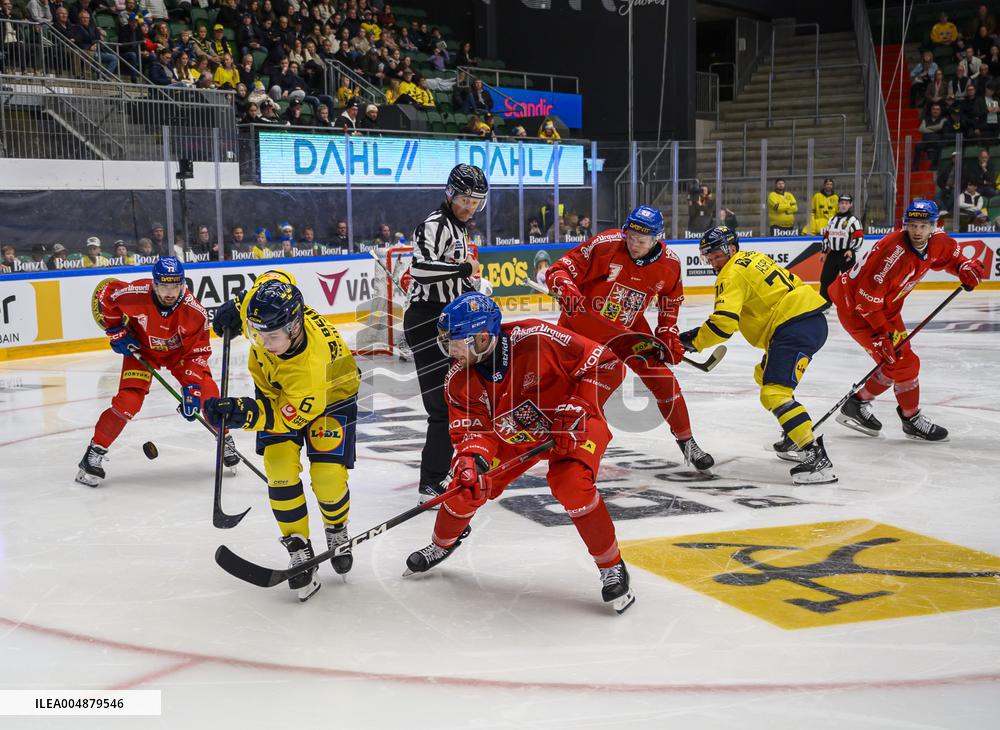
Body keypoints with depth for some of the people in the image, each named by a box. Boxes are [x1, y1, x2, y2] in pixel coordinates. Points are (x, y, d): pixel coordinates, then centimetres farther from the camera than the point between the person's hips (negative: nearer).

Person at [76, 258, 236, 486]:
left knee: (207, 392, -13)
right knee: (128, 401, -16)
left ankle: (225, 440, 12)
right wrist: (116, 331, -11)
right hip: (141, 349, -1)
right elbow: (103, 292, -13)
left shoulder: (195, 312, -29)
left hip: (179, 351, 1)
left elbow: (198, 352, -20)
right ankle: (95, 452, -3)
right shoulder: (136, 294, -33)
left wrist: (192, 387, -28)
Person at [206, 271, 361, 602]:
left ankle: (337, 532, 19)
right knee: (280, 469, -13)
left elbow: (291, 415, -34)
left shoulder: (310, 363, -43)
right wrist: (237, 309, -5)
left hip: (329, 396, -5)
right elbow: (277, 277, -6)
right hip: (276, 387, 5)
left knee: (328, 477, -14)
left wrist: (246, 413, -47)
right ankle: (299, 549, -2)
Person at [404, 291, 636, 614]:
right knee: (467, 485, -1)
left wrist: (576, 409, -32)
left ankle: (612, 568, -10)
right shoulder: (459, 381, -17)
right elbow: (472, 429, -15)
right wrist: (471, 458, -36)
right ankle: (442, 544, 34)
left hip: (573, 427, -5)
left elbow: (606, 364, -28)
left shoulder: (536, 339, -34)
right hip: (512, 435, 5)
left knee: (571, 484, -30)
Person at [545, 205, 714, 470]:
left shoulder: (669, 264, -10)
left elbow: (670, 302, 10)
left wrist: (668, 335, 2)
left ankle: (686, 441, 15)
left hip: (629, 327, 3)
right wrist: (566, 289, -41)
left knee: (663, 379, -3)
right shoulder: (606, 244, -23)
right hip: (583, 321, -3)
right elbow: (560, 270, -20)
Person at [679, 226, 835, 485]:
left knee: (775, 392, -18)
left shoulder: (732, 274, -8)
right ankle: (796, 439, 32)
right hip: (814, 319, 11)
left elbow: (723, 323, -19)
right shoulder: (753, 258, 21)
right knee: (765, 375, 27)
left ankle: (816, 456, -27)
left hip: (795, 326, -11)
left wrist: (692, 340, -7)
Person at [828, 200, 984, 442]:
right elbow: (867, 297, -31)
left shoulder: (937, 243, -7)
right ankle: (912, 420, 8)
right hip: (855, 307, -9)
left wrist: (967, 267, -3)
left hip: (885, 306, 9)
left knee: (897, 363, 14)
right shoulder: (894, 251, -33)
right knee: (904, 361, -9)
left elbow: (952, 254, 18)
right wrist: (883, 332, -28)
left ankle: (857, 404, 26)